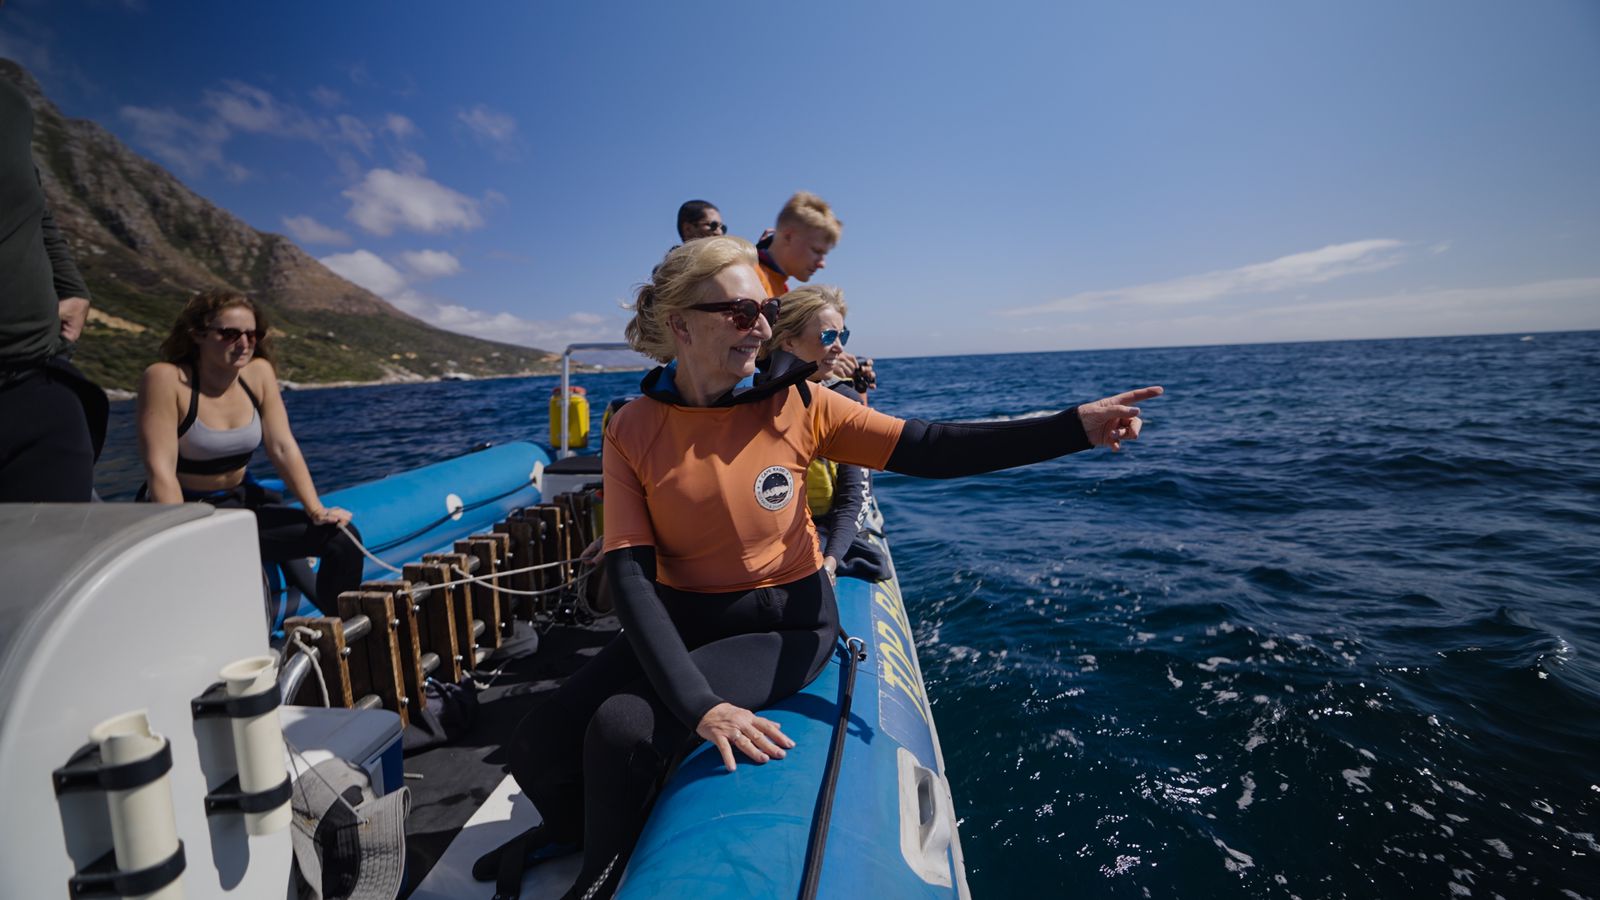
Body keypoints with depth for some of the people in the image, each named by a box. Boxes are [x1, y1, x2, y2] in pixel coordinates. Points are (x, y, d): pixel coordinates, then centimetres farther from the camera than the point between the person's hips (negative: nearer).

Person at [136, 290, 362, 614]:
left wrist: (317, 510, -13)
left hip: (241, 504, 5)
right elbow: (161, 468, -22)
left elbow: (284, 448, -4)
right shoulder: (166, 379, -17)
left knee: (342, 536, -11)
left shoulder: (259, 372, -3)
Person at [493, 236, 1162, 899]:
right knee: (538, 750, -7)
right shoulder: (632, 432, -10)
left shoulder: (793, 404, -12)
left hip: (783, 625, -2)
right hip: (679, 620, 3)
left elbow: (931, 450, -13)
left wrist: (1075, 426, -23)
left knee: (622, 728, -21)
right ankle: (575, 829, 31)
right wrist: (698, 705, -28)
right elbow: (630, 576, -16)